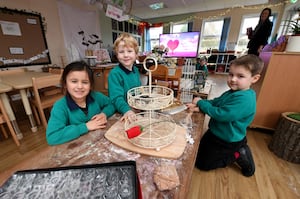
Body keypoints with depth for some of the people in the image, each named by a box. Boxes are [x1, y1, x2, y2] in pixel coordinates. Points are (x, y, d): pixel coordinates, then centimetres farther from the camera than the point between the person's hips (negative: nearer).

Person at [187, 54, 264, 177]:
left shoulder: (244, 99, -31)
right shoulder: (232, 92, 0)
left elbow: (221, 115, -36)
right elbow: (215, 102, 2)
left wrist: (201, 103, -25)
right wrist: (200, 107, -16)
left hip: (227, 142, -9)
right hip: (215, 133, 9)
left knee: (202, 164, 6)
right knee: (200, 148, 28)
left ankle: (237, 155, 13)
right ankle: (237, 151, 29)